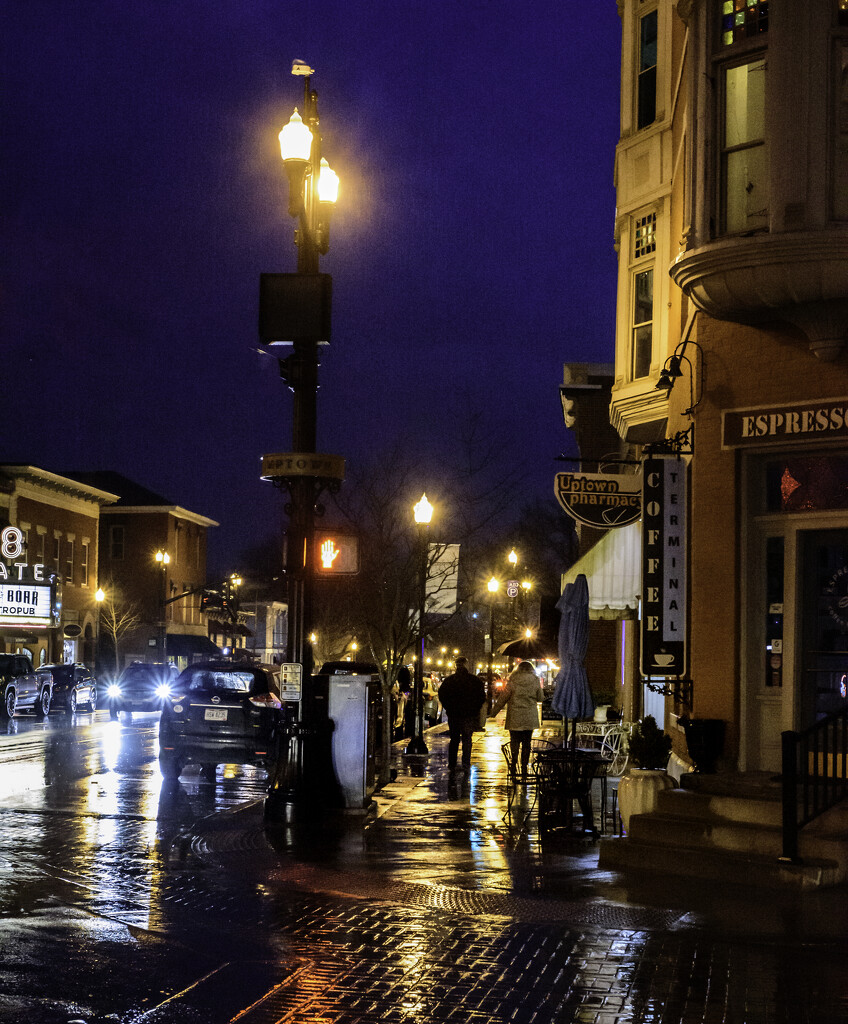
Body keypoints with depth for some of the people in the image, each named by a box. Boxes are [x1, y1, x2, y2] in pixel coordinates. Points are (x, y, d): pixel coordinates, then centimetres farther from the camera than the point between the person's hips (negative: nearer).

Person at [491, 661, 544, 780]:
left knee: (515, 741, 7)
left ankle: (513, 766, 1)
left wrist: (494, 712, 9)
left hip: (515, 718, -1)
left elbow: (503, 698, -2)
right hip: (530, 718, 1)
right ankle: (524, 769, 7)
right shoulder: (535, 681, -2)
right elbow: (540, 697, 8)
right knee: (526, 743, 7)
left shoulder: (512, 682, -6)